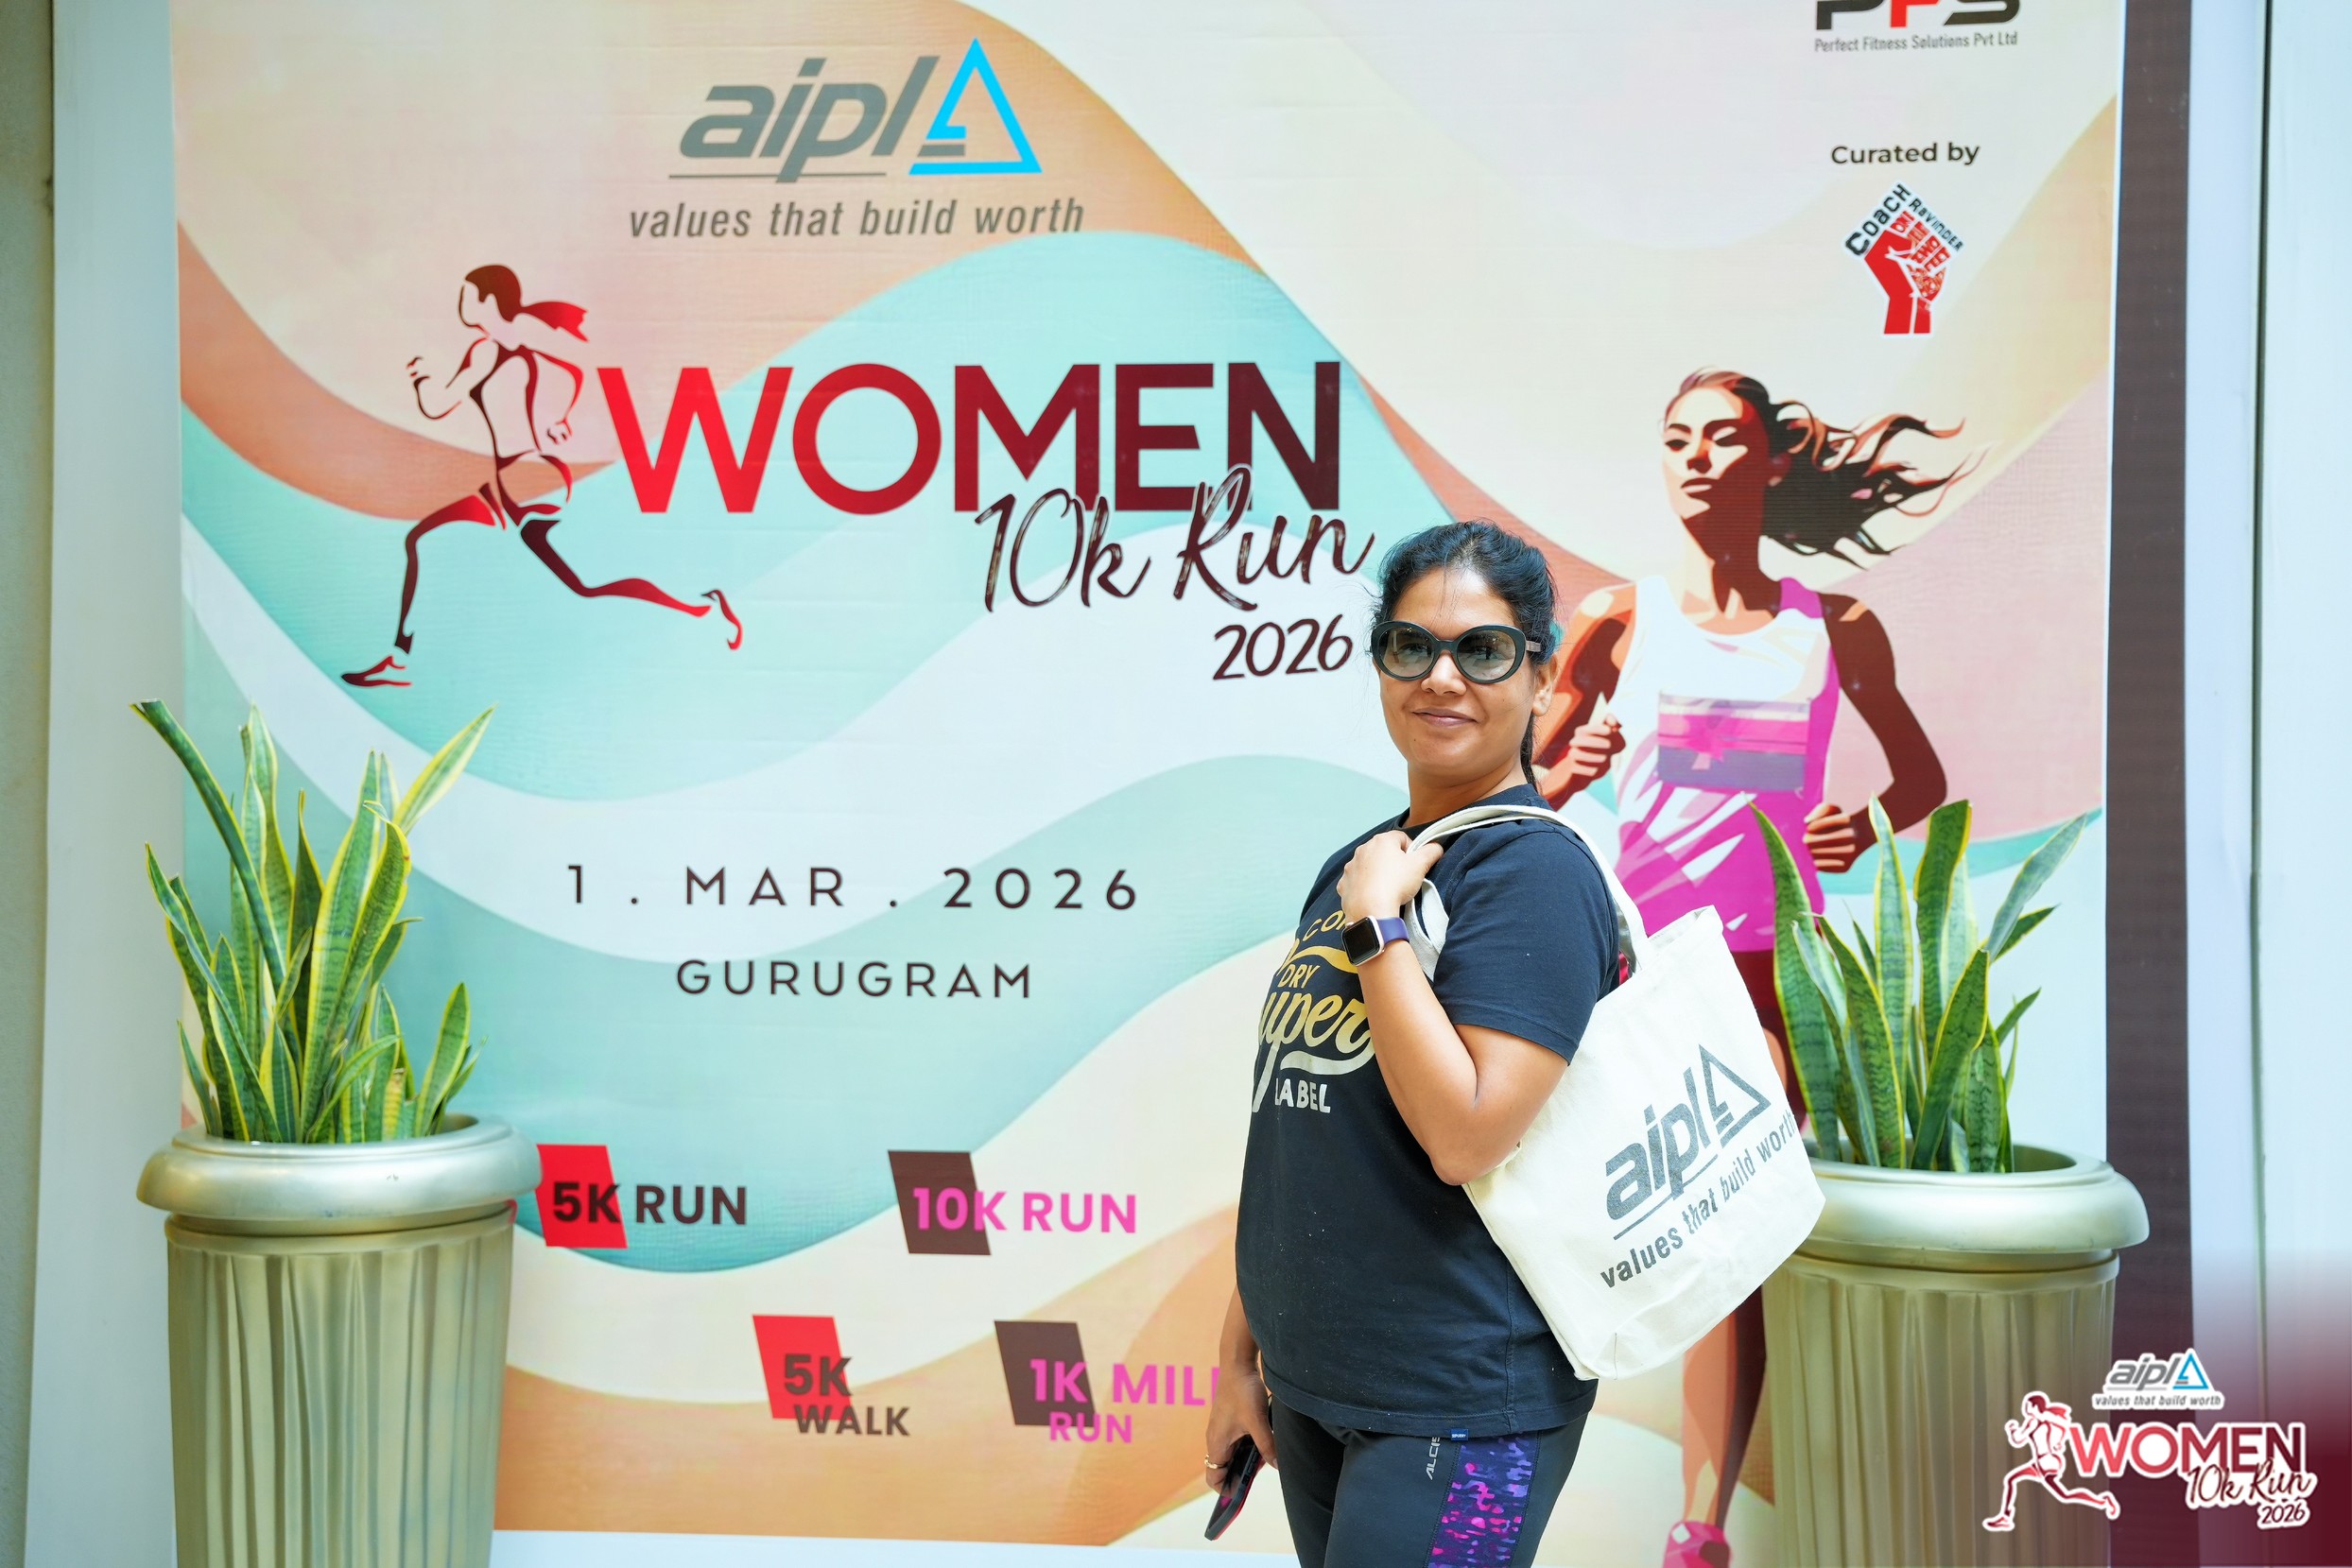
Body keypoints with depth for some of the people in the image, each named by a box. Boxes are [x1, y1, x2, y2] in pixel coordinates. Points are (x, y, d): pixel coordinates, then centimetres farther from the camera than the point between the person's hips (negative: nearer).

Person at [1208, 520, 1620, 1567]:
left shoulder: (1535, 870, -13)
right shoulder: (1353, 869, 11)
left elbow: (1466, 1137, -24)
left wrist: (1377, 923, -18)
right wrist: (1243, 1352, 15)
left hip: (1459, 1403, -7)